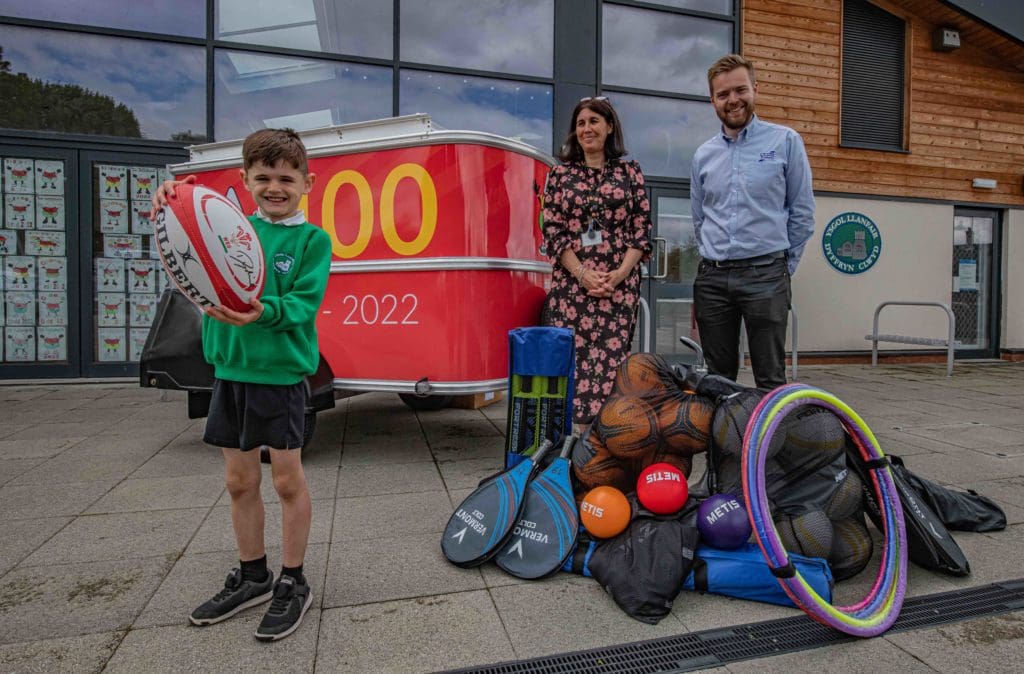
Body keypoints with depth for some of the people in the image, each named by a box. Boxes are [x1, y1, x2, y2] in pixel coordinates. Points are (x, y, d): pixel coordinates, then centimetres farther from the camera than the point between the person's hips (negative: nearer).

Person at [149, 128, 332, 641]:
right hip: (230, 367, 5)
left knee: (287, 478, 3)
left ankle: (292, 584, 21)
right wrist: (171, 210, -16)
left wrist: (264, 312, -32)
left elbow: (303, 304, -14)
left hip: (280, 370, -5)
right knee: (239, 480, 14)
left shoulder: (312, 239, -4)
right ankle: (252, 577, 33)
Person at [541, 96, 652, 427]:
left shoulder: (630, 172, 10)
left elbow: (642, 229, 5)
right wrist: (582, 272, -10)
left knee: (612, 359, -3)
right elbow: (553, 231, 3)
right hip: (571, 282, 0)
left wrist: (620, 273, -9)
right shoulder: (560, 174, 10)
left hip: (620, 283, 0)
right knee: (570, 358, -4)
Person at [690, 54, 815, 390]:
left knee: (770, 379, 0)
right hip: (712, 279, 4)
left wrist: (783, 265, 4)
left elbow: (802, 213, 3)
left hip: (765, 276, -3)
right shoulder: (703, 155, 12)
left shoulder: (785, 141, 2)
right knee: (717, 378, 10)